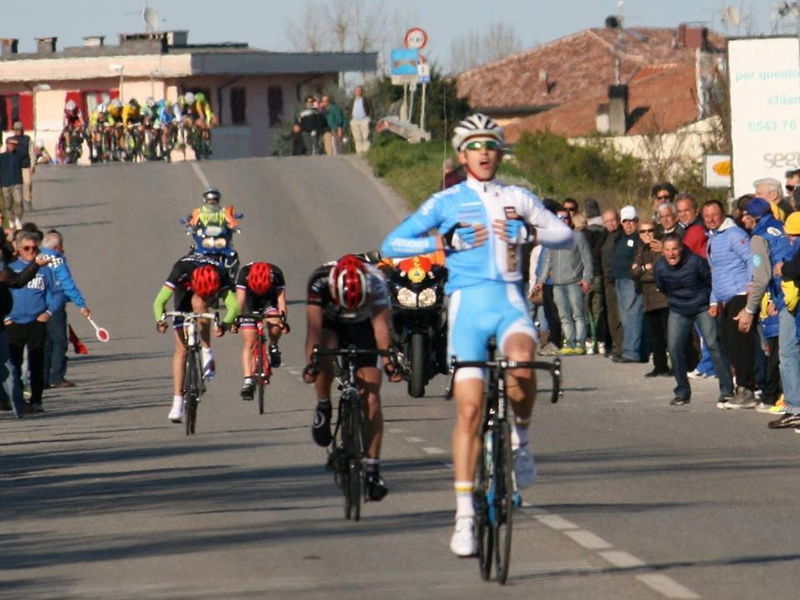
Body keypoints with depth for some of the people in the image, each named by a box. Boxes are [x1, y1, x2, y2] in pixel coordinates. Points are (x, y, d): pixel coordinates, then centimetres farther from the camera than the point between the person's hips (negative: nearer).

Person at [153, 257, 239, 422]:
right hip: (184, 292, 0)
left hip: (212, 291, 0)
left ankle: (207, 353, -18)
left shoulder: (220, 274, -38)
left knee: (198, 303, -37)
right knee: (181, 349, -9)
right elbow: (159, 301, -37)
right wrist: (160, 319, -57)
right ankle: (177, 402, -6)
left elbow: (234, 305, -42)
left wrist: (224, 324, -61)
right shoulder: (180, 271, -39)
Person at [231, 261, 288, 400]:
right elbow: (240, 300, -33)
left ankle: (273, 347, 2)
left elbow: (281, 299, -32)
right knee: (249, 343, -11)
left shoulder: (276, 274, -31)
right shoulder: (244, 273, -32)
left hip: (269, 300, 0)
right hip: (250, 302, 0)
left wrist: (283, 319, -44)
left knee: (275, 326, -30)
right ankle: (248, 381, -12)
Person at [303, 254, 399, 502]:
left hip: (362, 328, 0)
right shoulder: (320, 281, -34)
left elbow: (381, 323, -34)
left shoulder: (375, 283, -32)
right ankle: (323, 409, -8)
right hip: (330, 325, 0)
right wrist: (311, 362, -50)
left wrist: (388, 361, -47)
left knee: (371, 399, -11)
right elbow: (314, 326, -38)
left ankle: (373, 470, -7)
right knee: (325, 357, -36)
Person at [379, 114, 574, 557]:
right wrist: (444, 243, -11)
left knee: (521, 362, -33)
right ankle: (464, 515, -2)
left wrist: (527, 232, -8)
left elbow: (566, 235, 9)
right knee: (470, 409, -7)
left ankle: (521, 437, -4)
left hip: (510, 303, 1)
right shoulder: (447, 202, 6)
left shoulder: (516, 199, 11)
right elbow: (392, 245, 2)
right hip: (467, 304, -1)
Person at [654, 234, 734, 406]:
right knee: (674, 348, -9)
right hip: (678, 312, 3)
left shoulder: (695, 261, -21)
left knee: (713, 344, -13)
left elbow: (712, 282, -8)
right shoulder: (660, 267, -10)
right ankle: (682, 392, 5)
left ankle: (727, 390, -8)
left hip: (703, 308, -3)